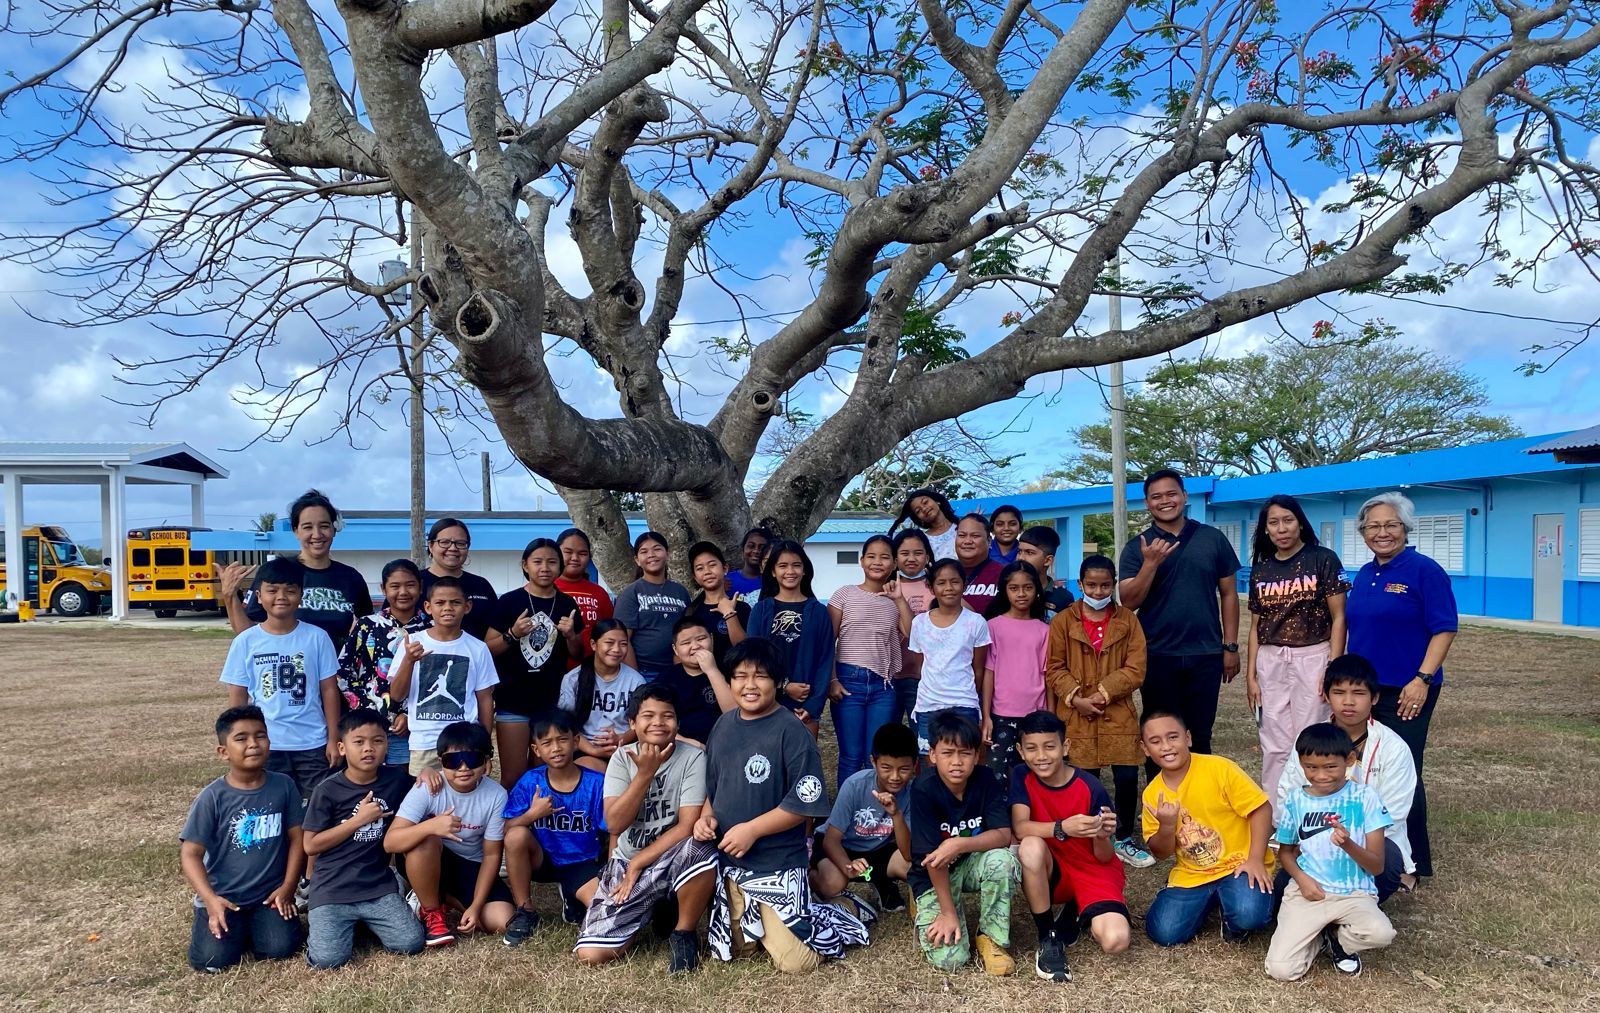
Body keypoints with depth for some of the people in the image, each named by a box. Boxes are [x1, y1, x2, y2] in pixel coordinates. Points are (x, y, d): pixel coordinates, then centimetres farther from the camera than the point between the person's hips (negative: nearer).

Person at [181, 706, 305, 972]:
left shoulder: (284, 785, -4)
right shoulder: (212, 797, -11)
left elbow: (296, 837, 2)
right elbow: (190, 854, -11)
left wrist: (288, 887, -5)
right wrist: (210, 900, -22)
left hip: (270, 893, 1)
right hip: (222, 896, -1)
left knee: (280, 949, -17)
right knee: (212, 960, -16)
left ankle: (252, 925, 18)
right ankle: (209, 921, 19)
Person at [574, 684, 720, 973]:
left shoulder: (693, 757, -12)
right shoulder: (622, 758, -3)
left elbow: (688, 826, -17)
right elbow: (615, 824, -14)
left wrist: (638, 864, -14)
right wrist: (645, 773, -23)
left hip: (673, 861, -2)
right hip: (626, 863, 3)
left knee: (701, 850, -39)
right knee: (590, 954, -13)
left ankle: (683, 934, -9)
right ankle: (653, 910, 16)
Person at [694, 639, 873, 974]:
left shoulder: (791, 731, -17)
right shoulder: (724, 724, 4)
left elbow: (806, 802, -18)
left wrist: (752, 829, -20)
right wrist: (706, 817, -3)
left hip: (777, 863, -6)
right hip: (727, 860, 7)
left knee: (795, 961, -6)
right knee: (729, 950, 12)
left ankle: (844, 910, 20)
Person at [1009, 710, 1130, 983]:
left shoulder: (1091, 787, -16)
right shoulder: (1021, 777, -9)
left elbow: (1104, 858, -10)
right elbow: (1020, 828, -24)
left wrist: (1102, 836, -33)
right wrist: (1063, 828, -41)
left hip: (1093, 872, -1)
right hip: (1051, 873, 1)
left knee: (1115, 940, -28)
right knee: (1031, 847, -35)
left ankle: (1076, 915, 10)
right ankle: (1048, 938, -13)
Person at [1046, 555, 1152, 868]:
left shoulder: (1127, 620, 2)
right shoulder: (1063, 621, 0)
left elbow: (1135, 670, -4)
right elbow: (1054, 668, -1)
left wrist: (1102, 692, -13)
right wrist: (1075, 697, -14)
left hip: (1118, 715, 1)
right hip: (1077, 716, -1)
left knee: (1127, 778, -1)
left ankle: (1124, 840, 20)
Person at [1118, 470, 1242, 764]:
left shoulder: (1213, 538, 4)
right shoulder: (1137, 548, 1)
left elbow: (1228, 594, 7)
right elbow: (1129, 602, -7)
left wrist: (1231, 646, 4)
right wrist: (1151, 564, -19)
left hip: (1206, 655, 1)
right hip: (1157, 657, 0)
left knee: (1201, 736, 10)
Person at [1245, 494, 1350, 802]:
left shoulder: (1323, 560, -4)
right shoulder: (1260, 569, 8)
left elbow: (1338, 617, -6)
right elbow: (1256, 626, 10)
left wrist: (1333, 669, -11)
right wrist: (1250, 676, 7)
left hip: (1311, 658, -4)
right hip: (1270, 662, 4)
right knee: (1274, 745, 7)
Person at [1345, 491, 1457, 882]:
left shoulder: (1424, 570, -9)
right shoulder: (1364, 575, 11)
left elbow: (1444, 629, -14)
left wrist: (1422, 679, -21)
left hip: (1405, 692, -7)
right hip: (1364, 688, 7)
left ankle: (1414, 862, 12)